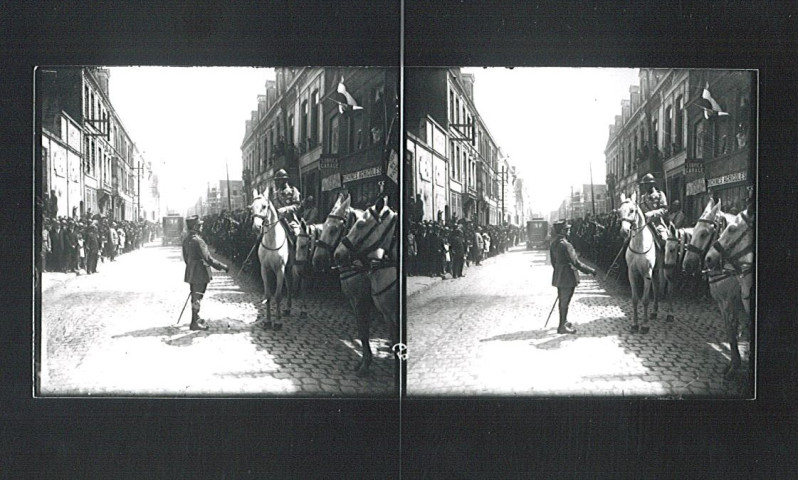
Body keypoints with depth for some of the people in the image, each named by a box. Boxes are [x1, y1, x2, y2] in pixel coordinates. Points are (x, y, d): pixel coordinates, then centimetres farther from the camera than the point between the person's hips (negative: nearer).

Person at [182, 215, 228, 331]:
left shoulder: (186, 240, 6)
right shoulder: (198, 241, -22)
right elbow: (208, 258, -22)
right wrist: (223, 266, -16)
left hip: (191, 272, 9)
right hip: (200, 273, -9)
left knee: (195, 296, 20)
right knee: (197, 297, -1)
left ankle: (196, 318, 33)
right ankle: (195, 323, 6)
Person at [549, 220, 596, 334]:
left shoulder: (553, 244, 5)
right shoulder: (565, 245, -23)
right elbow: (575, 262, -22)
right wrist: (590, 270, -14)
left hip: (558, 276, 9)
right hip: (567, 277, -9)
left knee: (562, 300, 21)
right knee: (565, 301, 1)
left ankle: (564, 322, 36)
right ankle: (562, 327, 8)